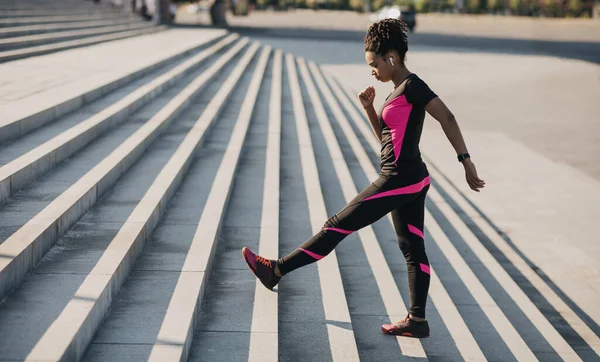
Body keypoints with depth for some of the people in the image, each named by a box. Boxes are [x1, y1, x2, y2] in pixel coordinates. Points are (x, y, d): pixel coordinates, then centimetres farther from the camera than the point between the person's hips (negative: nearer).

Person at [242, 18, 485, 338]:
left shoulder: (412, 85, -13)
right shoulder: (400, 92, 16)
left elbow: (447, 118, -19)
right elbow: (385, 137, 22)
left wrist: (466, 162, -22)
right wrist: (369, 108, 7)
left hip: (398, 180, -10)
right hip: (412, 180, 10)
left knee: (338, 226, -4)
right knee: (412, 248, 10)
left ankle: (276, 270, 4)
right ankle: (417, 321, 16)